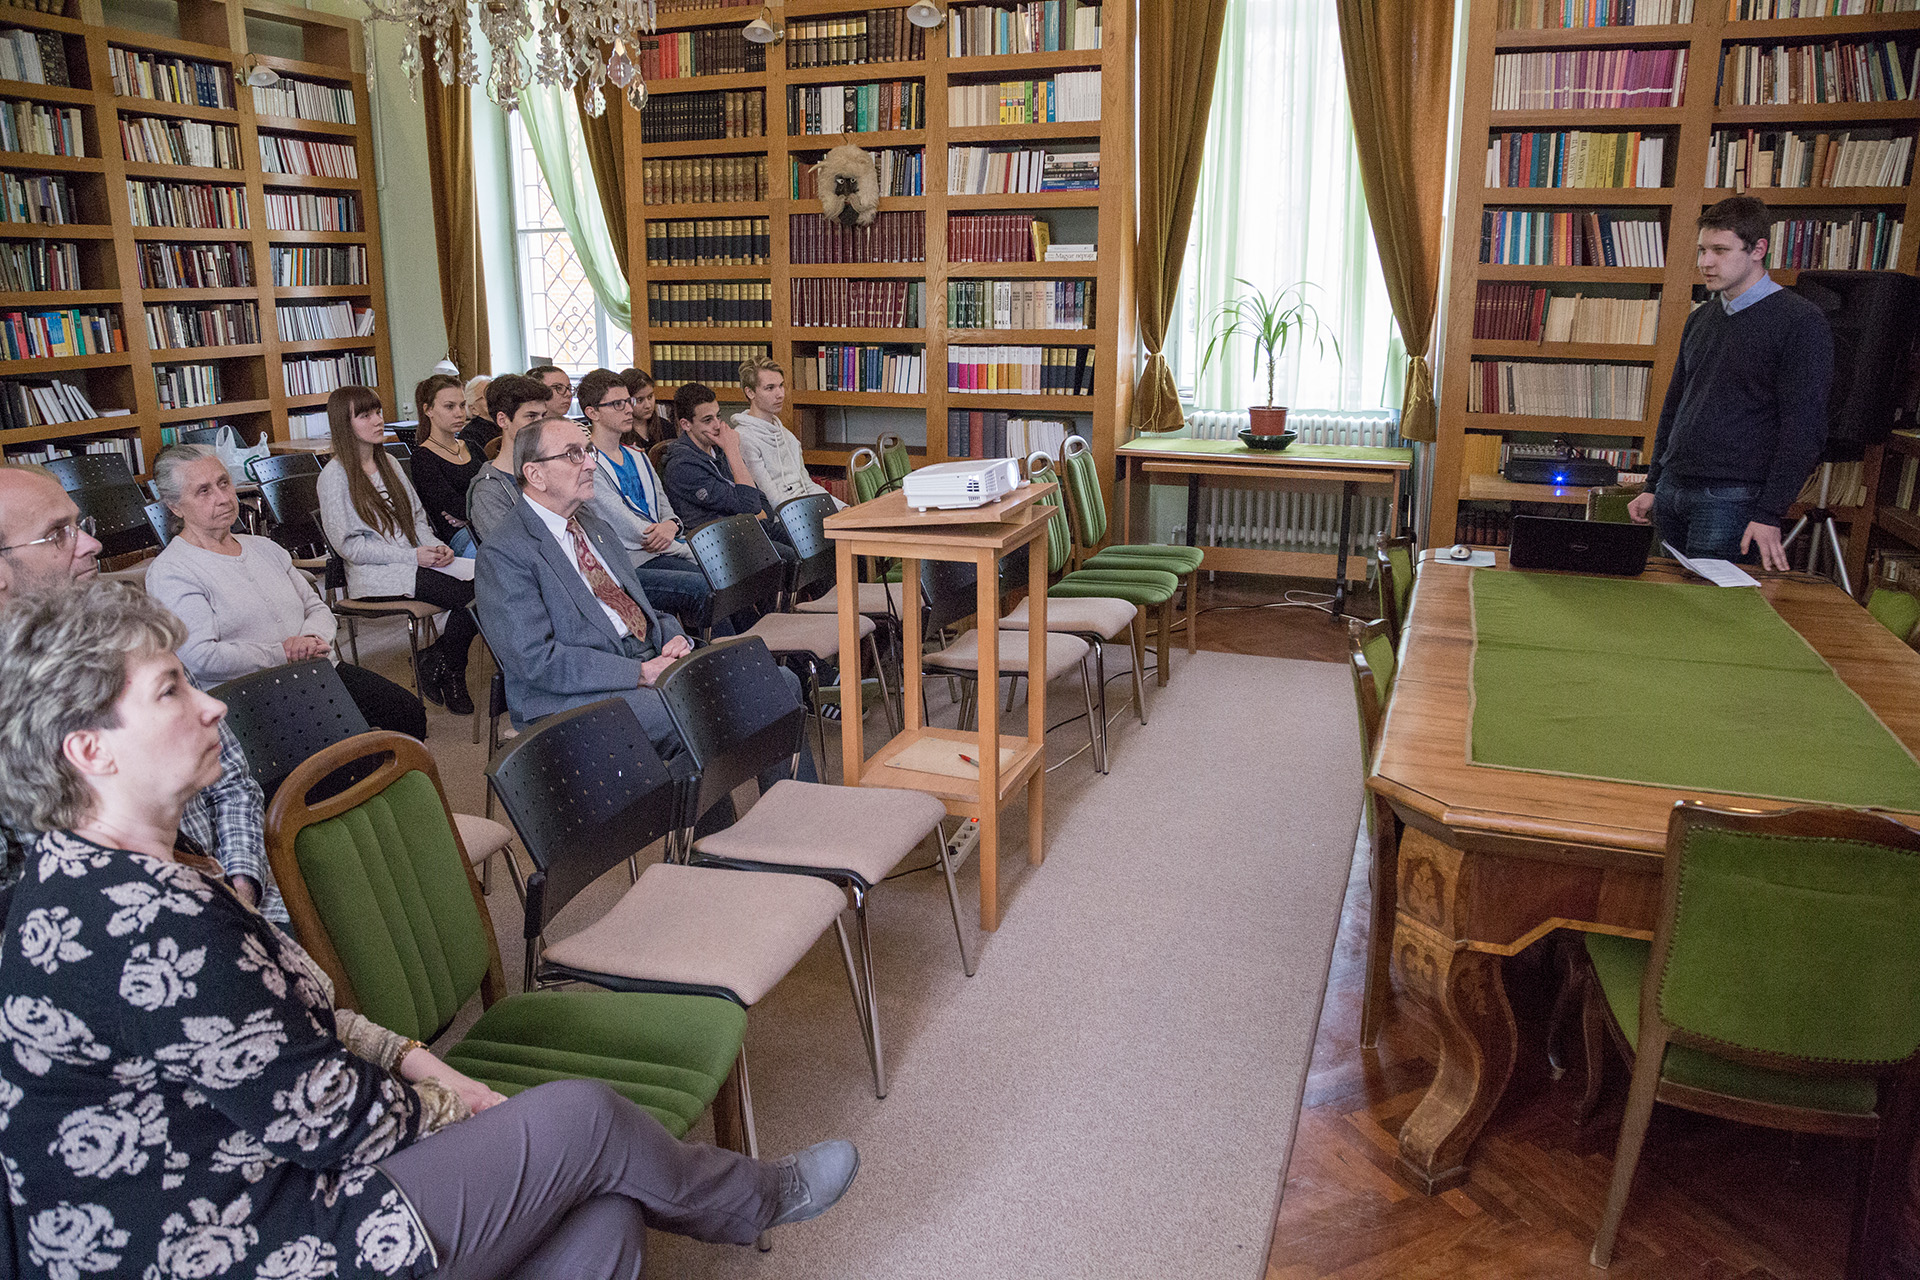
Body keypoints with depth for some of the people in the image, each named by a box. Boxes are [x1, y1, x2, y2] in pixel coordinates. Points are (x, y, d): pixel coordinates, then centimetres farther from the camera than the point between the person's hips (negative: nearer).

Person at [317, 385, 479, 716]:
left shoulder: (387, 462, 17)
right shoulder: (335, 475, -5)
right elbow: (349, 544, -10)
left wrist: (434, 546, -2)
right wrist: (412, 556, -15)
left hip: (415, 560, 7)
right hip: (375, 575, -7)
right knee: (469, 595, -27)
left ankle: (437, 660, -3)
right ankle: (448, 673, -3)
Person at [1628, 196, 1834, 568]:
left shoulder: (1801, 323, -6)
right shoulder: (1701, 319, 16)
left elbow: (1803, 429, -11)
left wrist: (1770, 514, -16)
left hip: (1732, 497, -7)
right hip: (1672, 491, 7)